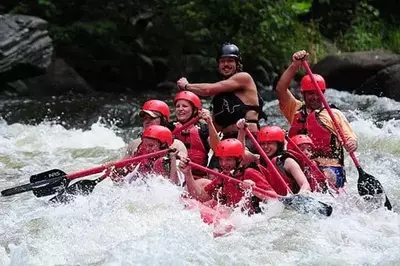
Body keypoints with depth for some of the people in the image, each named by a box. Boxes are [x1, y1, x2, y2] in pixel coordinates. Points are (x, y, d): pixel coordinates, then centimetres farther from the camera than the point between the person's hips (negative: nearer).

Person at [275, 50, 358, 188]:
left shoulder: (335, 114, 19)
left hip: (330, 167, -1)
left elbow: (350, 137, 11)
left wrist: (352, 143, -14)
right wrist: (294, 66, -2)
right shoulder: (296, 109, 22)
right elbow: (281, 89, 9)